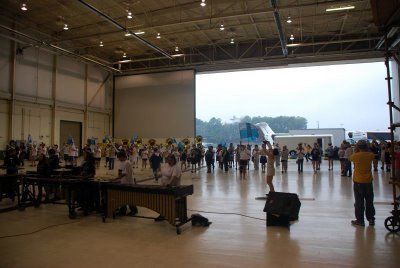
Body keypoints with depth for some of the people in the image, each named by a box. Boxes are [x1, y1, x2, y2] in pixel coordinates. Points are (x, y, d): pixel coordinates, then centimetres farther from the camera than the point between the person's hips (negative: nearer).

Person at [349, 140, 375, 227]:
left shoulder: (356, 155, -14)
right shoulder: (371, 155, -5)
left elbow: (350, 158, 6)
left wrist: (356, 150, 9)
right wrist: (366, 149, 10)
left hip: (358, 182, -3)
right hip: (368, 181, 3)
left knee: (359, 202, 4)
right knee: (369, 201, 14)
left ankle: (360, 220, 9)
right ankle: (371, 219, 22)